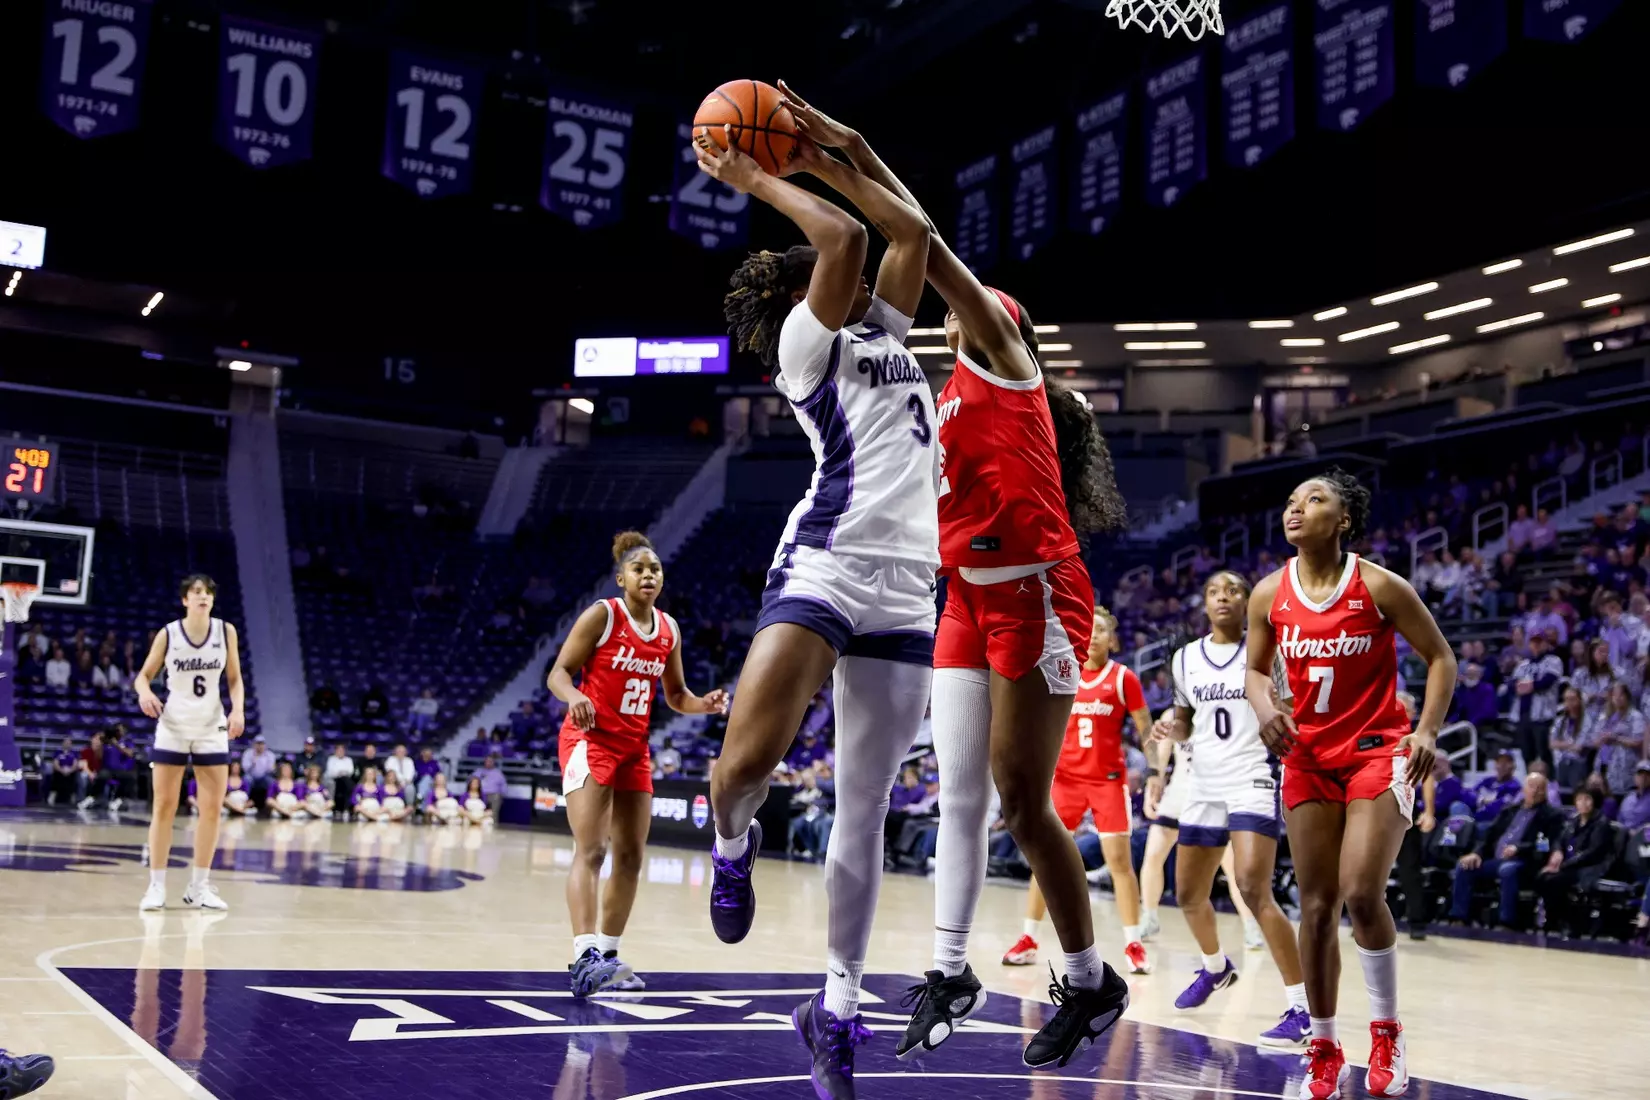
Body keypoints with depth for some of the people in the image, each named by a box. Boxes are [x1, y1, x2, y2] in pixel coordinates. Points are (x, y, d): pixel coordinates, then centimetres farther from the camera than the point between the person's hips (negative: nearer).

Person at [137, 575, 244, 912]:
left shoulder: (226, 631, -2)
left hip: (211, 729, 2)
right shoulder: (167, 634, -6)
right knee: (164, 806, 0)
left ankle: (199, 886, 11)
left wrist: (238, 709, -12)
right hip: (172, 727, -2)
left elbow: (234, 679, 5)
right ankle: (156, 885, 7)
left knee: (212, 808, 1)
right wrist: (144, 692, -20)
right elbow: (144, 675, 2)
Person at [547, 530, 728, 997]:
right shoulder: (602, 615, -8)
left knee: (631, 857, 6)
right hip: (590, 741, -7)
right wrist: (574, 697, -31)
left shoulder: (669, 629, 7)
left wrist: (705, 705, -4)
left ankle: (607, 955, 14)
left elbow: (675, 695, 17)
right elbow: (558, 672, -10)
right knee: (591, 850, -18)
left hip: (635, 748, 7)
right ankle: (585, 955, -26)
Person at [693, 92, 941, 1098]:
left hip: (904, 592, 6)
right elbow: (842, 234, -8)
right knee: (749, 760, -22)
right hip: (823, 569, -6)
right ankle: (732, 846, 16)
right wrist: (755, 179, 4)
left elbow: (912, 232, 23)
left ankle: (837, 1008, 17)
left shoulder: (885, 331, 25)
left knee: (866, 810, 6)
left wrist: (825, 158, 25)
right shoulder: (808, 339, 5)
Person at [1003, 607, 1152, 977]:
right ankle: (1028, 940, 11)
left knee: (1119, 859, -5)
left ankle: (1133, 945, 3)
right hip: (1064, 777, 3)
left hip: (1108, 779, -3)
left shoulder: (1124, 678, -2)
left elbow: (1145, 730, 0)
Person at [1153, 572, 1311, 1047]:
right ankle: (1215, 967, 47)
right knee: (1189, 894, 16)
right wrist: (1169, 729, -3)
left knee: (1253, 889, -24)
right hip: (1205, 782, 6)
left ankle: (1301, 1008, -18)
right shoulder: (1185, 658, 9)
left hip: (1253, 779, -6)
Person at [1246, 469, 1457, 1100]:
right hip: (1308, 756, 4)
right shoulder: (1270, 594, -1)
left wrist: (1428, 731, -15)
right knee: (1317, 905, 3)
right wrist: (1265, 708, -10)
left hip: (1377, 751, -4)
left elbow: (1439, 656, -3)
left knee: (1361, 894, -17)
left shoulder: (1379, 587, -11)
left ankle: (1386, 1031, 7)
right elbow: (1257, 669, 12)